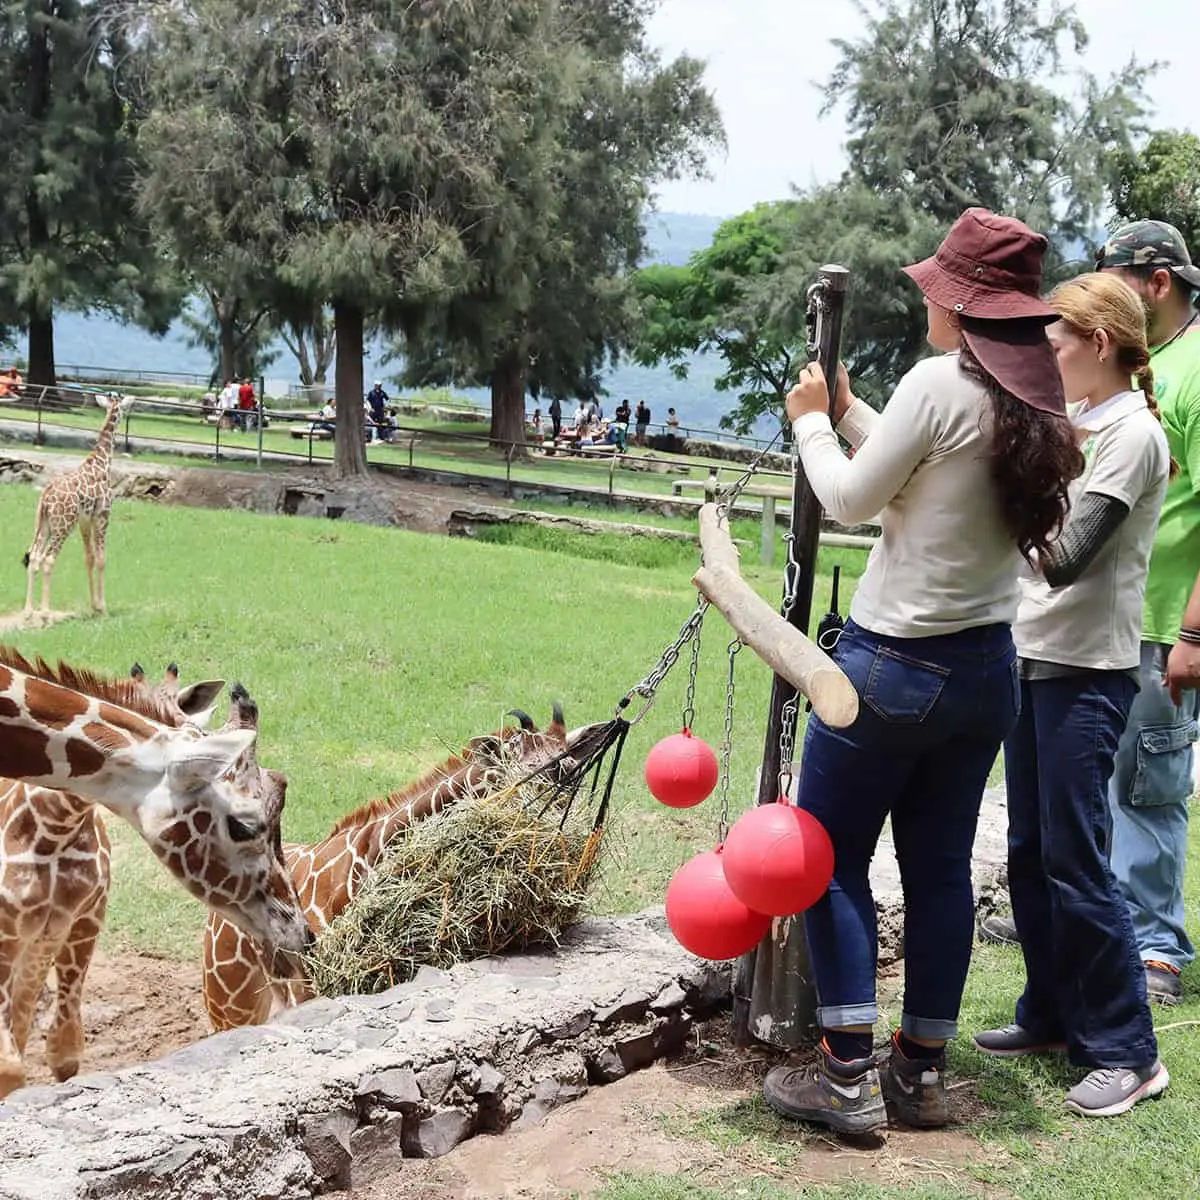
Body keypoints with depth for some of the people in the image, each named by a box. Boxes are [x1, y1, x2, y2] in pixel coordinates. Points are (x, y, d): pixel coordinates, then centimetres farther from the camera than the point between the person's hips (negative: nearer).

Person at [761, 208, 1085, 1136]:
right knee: (941, 865, 14)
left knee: (831, 853, 5)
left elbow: (852, 500, -8)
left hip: (895, 663, -7)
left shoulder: (941, 383, -18)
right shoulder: (1038, 405, 4)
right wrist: (849, 411, 19)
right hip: (988, 667, 7)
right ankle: (924, 1071, 23)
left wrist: (813, 423, 8)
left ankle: (848, 1077, 6)